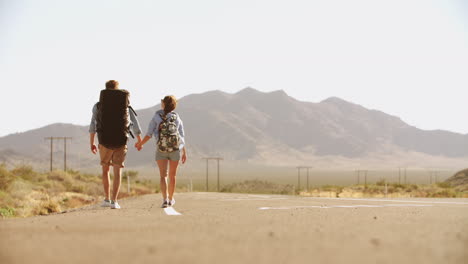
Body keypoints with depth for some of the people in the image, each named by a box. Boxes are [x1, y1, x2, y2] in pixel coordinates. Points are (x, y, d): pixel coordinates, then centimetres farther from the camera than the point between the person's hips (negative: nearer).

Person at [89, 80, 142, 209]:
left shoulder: (98, 105, 5)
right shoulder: (126, 106, 9)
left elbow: (92, 125, 0)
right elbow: (136, 125, 13)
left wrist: (91, 143, 6)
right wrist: (139, 141, 25)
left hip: (105, 141, 0)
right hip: (121, 141, 0)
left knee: (105, 169, 17)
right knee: (117, 172, 5)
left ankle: (107, 199, 16)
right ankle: (114, 201, -4)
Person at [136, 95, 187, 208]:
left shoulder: (156, 117, -1)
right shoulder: (177, 118, 5)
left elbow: (149, 134, -4)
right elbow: (182, 136, 2)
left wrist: (141, 144, 12)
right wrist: (184, 152, 6)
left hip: (161, 149, -2)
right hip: (175, 149, 2)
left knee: (163, 175, -4)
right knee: (172, 175, 16)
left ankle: (165, 199, -22)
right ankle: (170, 199, 27)